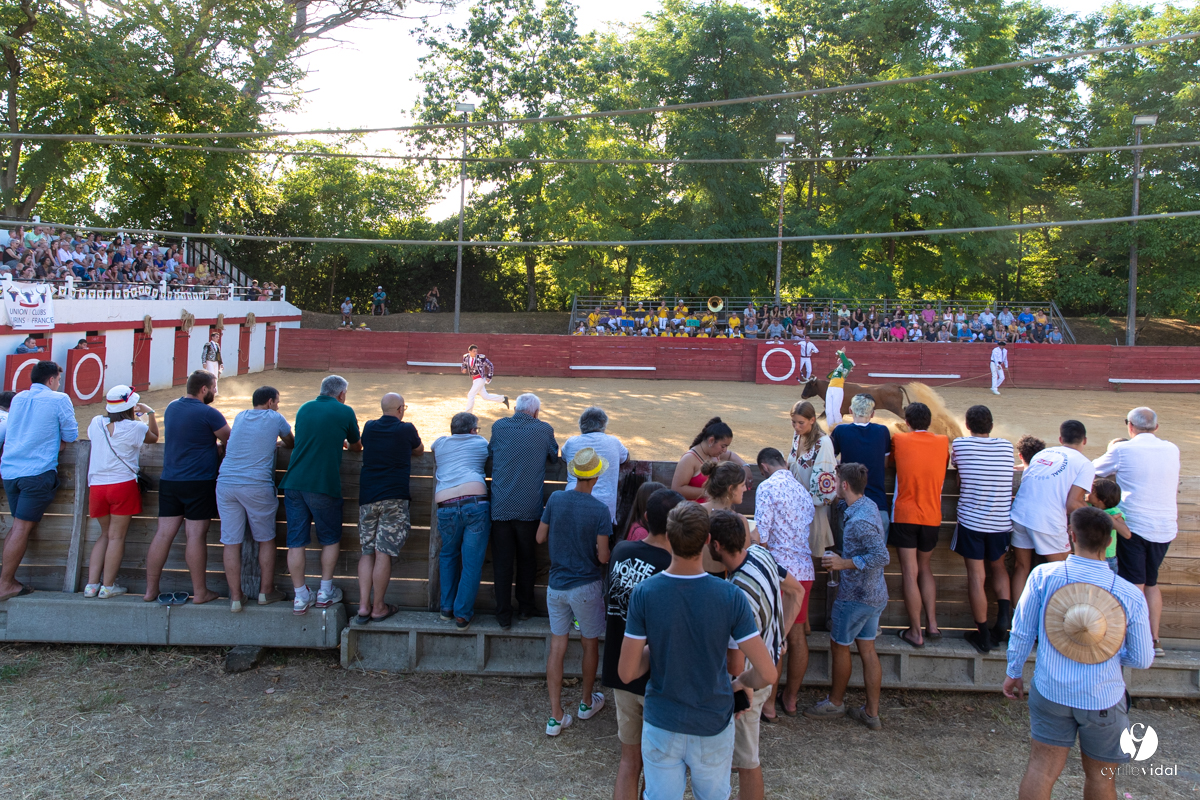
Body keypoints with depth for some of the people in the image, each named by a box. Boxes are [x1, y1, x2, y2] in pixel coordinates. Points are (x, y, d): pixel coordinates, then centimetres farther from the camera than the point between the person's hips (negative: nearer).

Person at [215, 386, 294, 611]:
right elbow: (291, 443, 21)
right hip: (257, 486, -4)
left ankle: (235, 597, 9)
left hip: (226, 483, 4)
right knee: (266, 540, 11)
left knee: (231, 542, 5)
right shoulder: (275, 418, 5)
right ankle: (266, 591, 18)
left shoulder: (240, 417, 18)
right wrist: (276, 439, 42)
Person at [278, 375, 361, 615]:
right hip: (324, 485, -4)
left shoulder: (304, 408, 14)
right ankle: (325, 592, 18)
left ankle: (300, 596, 12)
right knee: (330, 539, 14)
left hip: (294, 483, 4)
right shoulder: (345, 412, 1)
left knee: (296, 541, 7)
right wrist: (345, 443, 37)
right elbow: (357, 447, 14)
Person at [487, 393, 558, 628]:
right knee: (527, 560, 17)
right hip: (529, 508, 0)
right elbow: (554, 457, 15)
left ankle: (504, 615, 13)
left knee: (502, 562, 8)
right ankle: (525, 608, 27)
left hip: (500, 508, 0)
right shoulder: (544, 429, -2)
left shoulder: (499, 426, 1)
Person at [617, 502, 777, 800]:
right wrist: (741, 682, 3)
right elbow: (768, 674, -18)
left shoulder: (643, 594, -19)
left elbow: (627, 673, -13)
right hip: (713, 728, 0)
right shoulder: (730, 596, -20)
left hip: (661, 724, 0)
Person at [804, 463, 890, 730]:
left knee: (839, 645, 9)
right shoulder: (868, 505, 4)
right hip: (875, 594, 9)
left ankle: (836, 702, 26)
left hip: (856, 595, -9)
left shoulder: (859, 521, -26)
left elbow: (882, 557, -29)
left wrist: (844, 563, -23)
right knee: (867, 649, 13)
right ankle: (872, 713, 20)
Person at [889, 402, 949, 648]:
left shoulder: (899, 440, -4)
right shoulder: (943, 442, 2)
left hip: (905, 516, -3)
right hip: (932, 517, 3)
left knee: (910, 573, 0)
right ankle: (932, 625, 16)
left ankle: (916, 632, 3)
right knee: (925, 568, 19)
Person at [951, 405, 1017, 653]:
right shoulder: (1007, 446, 1)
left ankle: (983, 636, 8)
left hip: (971, 521, -3)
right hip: (1002, 521, 3)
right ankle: (1004, 616, 9)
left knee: (976, 577, 3)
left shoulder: (960, 444, -8)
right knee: (998, 567, 25)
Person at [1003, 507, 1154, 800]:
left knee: (1041, 768, 9)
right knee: (1100, 776, 19)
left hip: (1051, 691, 0)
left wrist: (1013, 671, 9)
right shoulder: (1131, 595, -14)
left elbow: (1022, 630, -6)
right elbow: (1143, 660, -5)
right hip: (1104, 699, 0)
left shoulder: (1043, 575, -14)